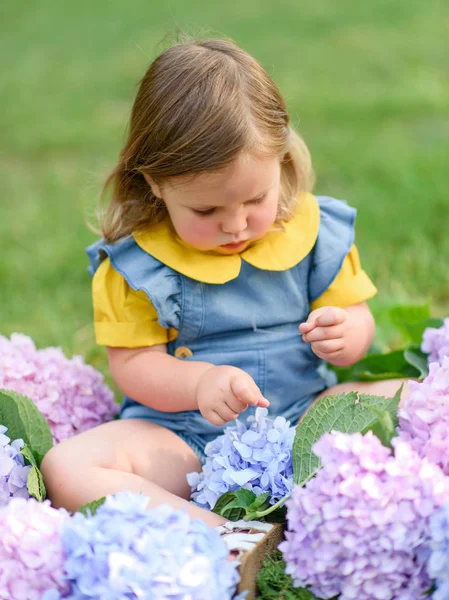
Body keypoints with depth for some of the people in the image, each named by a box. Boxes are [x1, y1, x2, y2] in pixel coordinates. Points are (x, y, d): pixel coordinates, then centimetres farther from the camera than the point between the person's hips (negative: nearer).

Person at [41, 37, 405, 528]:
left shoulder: (313, 230, -1)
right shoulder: (133, 262, -7)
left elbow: (357, 320, 7)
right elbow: (132, 363, -7)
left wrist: (344, 334, -18)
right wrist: (200, 382, -26)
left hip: (304, 417, 2)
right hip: (184, 440, -1)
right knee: (66, 468, -27)